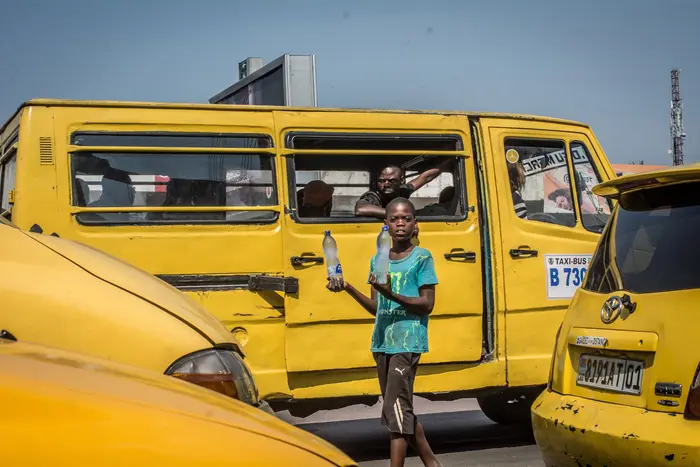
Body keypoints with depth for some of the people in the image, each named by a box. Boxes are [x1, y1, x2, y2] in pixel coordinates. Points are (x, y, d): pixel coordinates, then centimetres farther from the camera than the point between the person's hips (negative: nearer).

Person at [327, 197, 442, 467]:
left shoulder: (422, 258, -4)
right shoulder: (378, 261, 12)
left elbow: (427, 304, -10)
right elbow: (377, 308, 13)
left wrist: (393, 295, -23)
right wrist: (348, 289, 1)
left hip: (408, 342, -7)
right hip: (382, 343, 7)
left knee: (396, 409, -10)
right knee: (402, 410, 13)